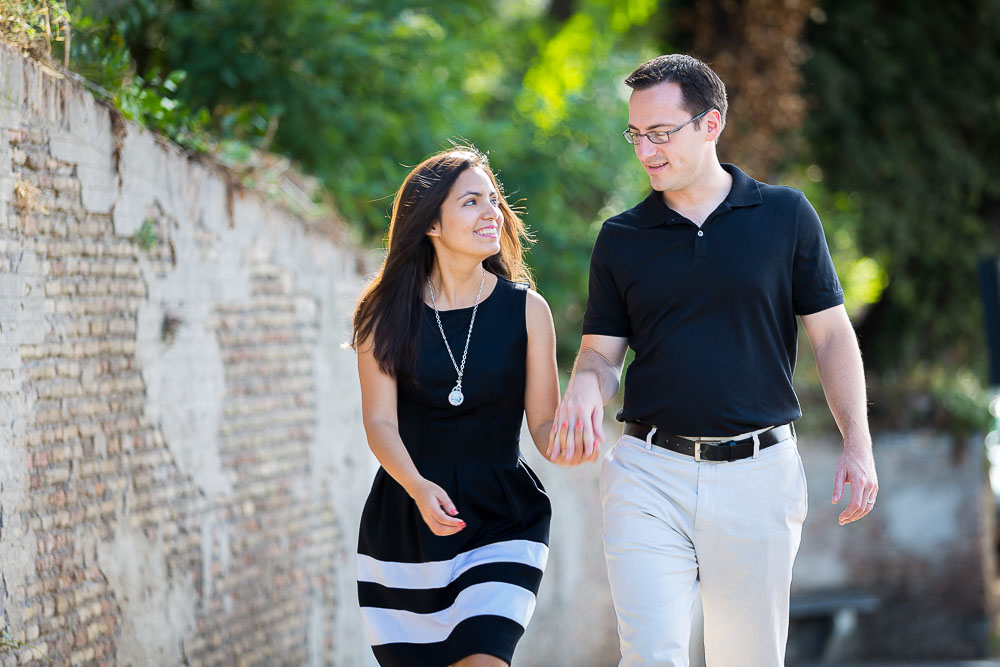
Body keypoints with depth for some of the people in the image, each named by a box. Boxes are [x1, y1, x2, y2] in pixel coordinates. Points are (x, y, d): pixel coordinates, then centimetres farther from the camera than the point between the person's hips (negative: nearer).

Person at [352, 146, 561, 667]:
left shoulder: (526, 310, -2)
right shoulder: (387, 312, -3)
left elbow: (545, 423, -1)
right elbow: (380, 420, -8)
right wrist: (418, 488, -27)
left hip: (500, 517, -1)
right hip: (403, 519, 1)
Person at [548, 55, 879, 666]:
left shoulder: (785, 215, 4)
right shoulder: (620, 238, 7)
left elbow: (832, 335, 6)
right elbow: (602, 352, 9)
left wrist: (858, 444, -2)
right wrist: (585, 386, -15)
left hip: (759, 474, 0)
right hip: (649, 475, 1)